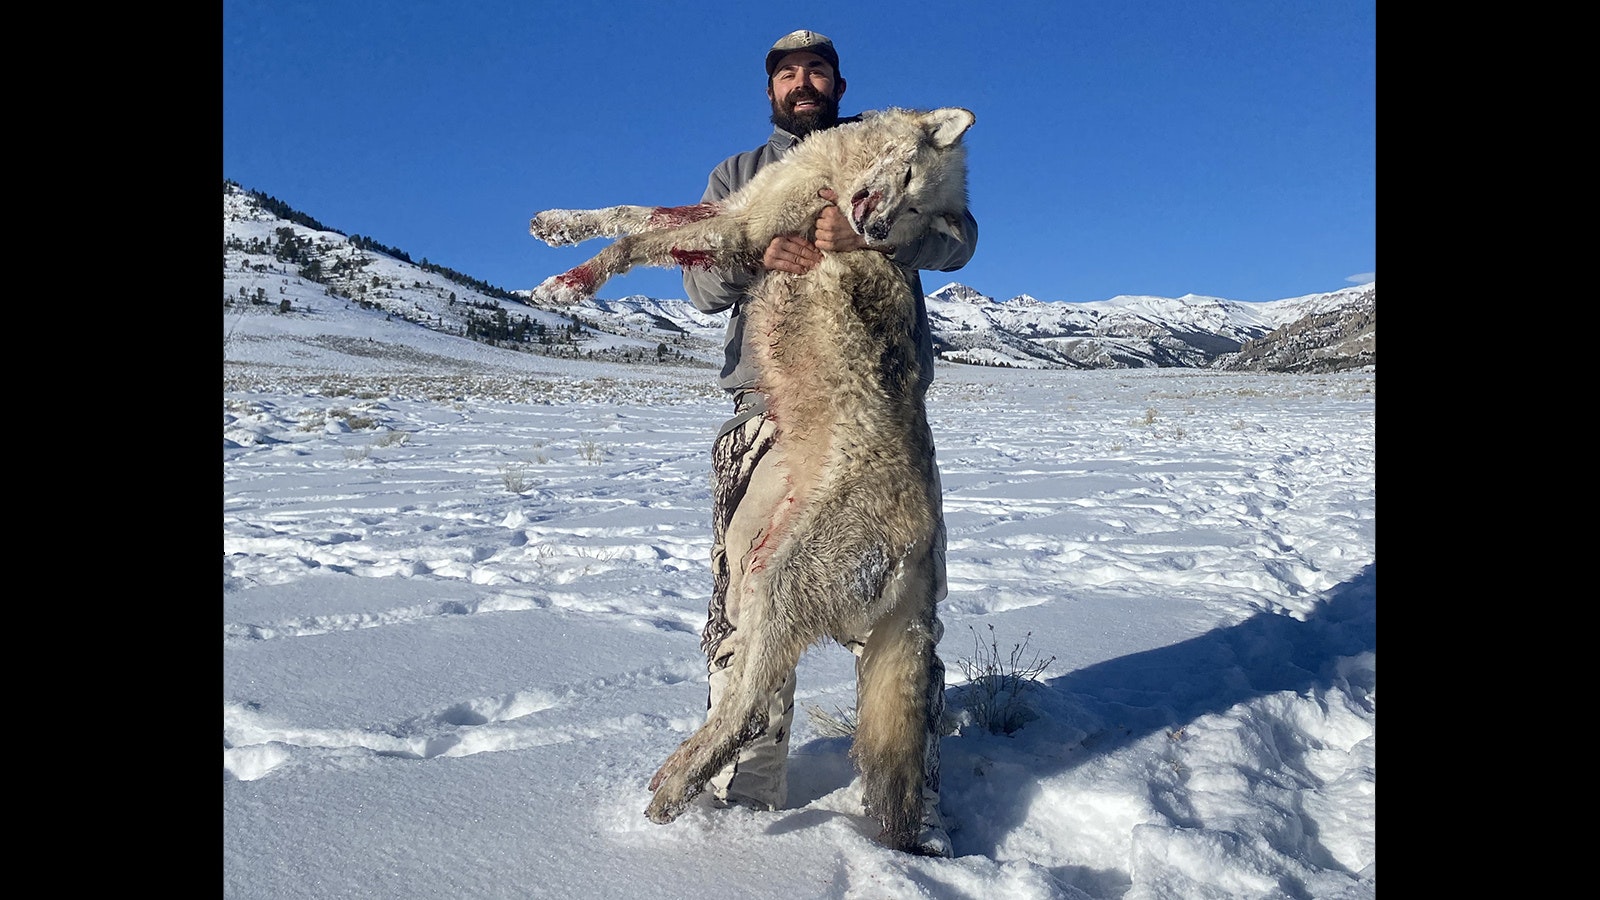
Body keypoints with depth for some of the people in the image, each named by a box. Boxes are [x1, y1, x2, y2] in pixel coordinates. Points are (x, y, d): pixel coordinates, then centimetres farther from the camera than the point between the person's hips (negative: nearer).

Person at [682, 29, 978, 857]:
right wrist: (754, 255, -14)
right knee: (746, 610, -2)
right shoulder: (736, 176, 23)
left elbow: (957, 237, -1)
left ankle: (911, 807, 7)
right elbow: (701, 284, 10)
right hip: (770, 417, 1)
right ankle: (743, 797, 11)